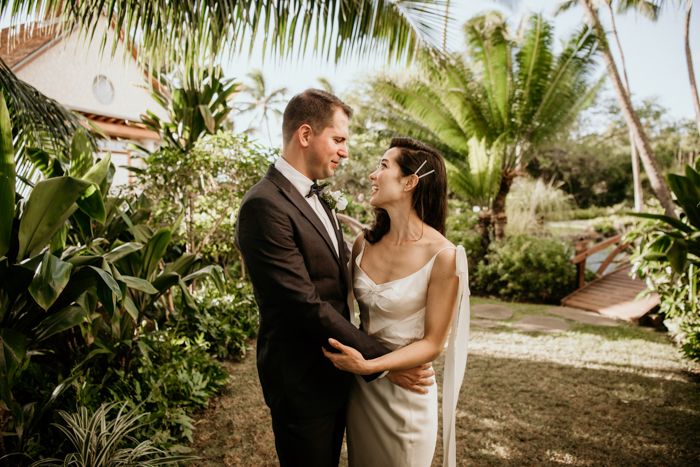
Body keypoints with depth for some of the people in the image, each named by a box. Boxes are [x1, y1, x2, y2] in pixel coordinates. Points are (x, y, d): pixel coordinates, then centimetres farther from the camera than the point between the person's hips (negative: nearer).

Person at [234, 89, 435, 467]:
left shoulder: (314, 197, 9)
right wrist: (383, 362, -21)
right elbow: (306, 306, -26)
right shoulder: (265, 206, -23)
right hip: (302, 384, -9)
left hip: (334, 375, 9)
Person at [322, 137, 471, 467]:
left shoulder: (442, 256, -20)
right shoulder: (364, 243, -5)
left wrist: (368, 365, -26)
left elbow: (432, 344, -16)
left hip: (405, 393, -5)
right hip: (359, 389, 5)